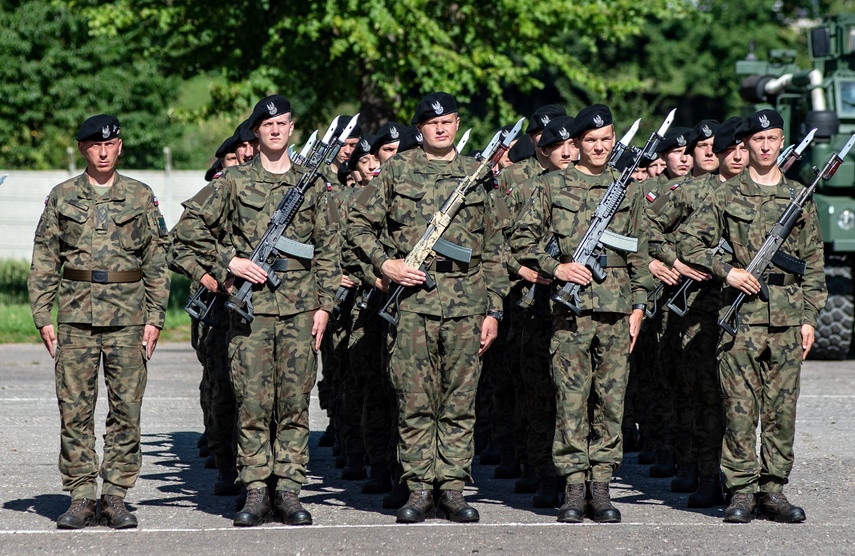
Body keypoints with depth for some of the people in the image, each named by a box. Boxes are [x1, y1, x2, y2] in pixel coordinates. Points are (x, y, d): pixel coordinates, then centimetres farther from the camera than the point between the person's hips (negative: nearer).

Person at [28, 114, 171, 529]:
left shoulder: (141, 197, 7)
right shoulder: (61, 197, 8)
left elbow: (157, 262, 8)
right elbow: (44, 262, 9)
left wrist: (155, 318, 0)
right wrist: (43, 317, 1)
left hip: (128, 318, 0)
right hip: (75, 316, 0)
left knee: (126, 409, 0)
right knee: (74, 411, -1)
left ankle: (116, 496, 7)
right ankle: (80, 497, 5)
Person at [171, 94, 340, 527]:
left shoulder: (311, 182, 10)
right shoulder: (235, 181, 6)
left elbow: (328, 249, 10)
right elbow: (188, 229, 7)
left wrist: (324, 304, 2)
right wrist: (229, 262, -4)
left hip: (300, 305, 1)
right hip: (250, 305, -1)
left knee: (295, 401, 2)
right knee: (252, 402, -2)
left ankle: (289, 491, 6)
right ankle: (255, 492, 3)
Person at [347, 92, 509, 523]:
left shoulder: (477, 175, 11)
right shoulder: (397, 171, 6)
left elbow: (493, 249, 11)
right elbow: (358, 223, 8)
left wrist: (493, 310, 6)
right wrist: (384, 263, -7)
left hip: (466, 304, 2)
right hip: (412, 299, -1)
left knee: (460, 401, 3)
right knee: (415, 401, 0)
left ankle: (452, 487, 8)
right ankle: (419, 488, 5)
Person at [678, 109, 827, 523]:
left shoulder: (800, 197, 11)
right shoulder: (727, 195, 5)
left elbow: (813, 263, 12)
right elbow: (688, 241, 3)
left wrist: (809, 317, 6)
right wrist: (727, 271, -9)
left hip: (788, 315, 2)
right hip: (741, 314, -2)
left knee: (782, 406, 3)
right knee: (740, 406, -3)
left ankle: (773, 488, 10)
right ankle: (741, 490, 1)